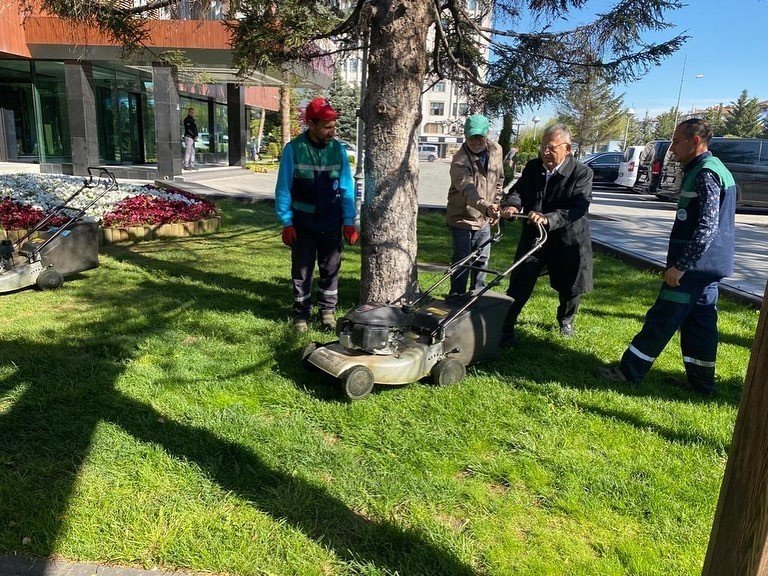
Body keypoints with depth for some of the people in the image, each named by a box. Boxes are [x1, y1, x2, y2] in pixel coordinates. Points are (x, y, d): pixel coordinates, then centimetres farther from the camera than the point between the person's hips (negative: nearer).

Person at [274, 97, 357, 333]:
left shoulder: (338, 149, -3)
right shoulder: (293, 149, -11)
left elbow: (347, 188, 1)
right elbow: (283, 189, -7)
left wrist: (349, 222, -3)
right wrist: (286, 223, -9)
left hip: (331, 223, 2)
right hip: (302, 223, -2)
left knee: (331, 269, 11)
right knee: (302, 271, 8)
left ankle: (327, 310, 28)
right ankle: (301, 314, 23)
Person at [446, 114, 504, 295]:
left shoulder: (496, 150, -2)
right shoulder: (460, 160, -23)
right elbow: (468, 189, -39)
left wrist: (495, 205, 10)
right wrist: (486, 207, -55)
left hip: (484, 219, 6)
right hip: (462, 219, -6)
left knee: (482, 260, 17)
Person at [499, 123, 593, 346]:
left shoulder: (582, 173, -15)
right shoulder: (532, 167, -1)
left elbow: (578, 208, -25)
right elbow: (517, 190, -2)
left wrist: (548, 219, -40)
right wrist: (512, 204, -26)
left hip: (568, 240, -2)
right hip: (533, 237, 2)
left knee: (571, 288, 15)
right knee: (519, 284, -4)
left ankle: (565, 319, 44)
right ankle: (505, 326, 4)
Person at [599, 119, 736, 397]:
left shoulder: (705, 173, -18)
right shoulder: (713, 169, 16)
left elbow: (707, 227, -24)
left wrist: (681, 265, -22)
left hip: (695, 266, -10)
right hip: (707, 265, 10)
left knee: (661, 319, -3)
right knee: (699, 321, 14)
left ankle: (629, 372, 6)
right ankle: (702, 382, 22)